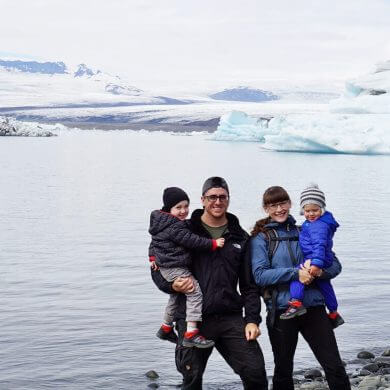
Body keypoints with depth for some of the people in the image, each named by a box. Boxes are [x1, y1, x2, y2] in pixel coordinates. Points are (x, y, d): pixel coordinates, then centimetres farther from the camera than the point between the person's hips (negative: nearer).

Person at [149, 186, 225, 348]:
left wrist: (153, 257, 25)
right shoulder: (175, 227, -19)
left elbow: (154, 241, 22)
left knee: (176, 295, 27)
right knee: (195, 292, -17)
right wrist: (213, 243, -17)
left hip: (165, 266, 11)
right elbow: (191, 240, -22)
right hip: (174, 267, -11)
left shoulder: (162, 223, 13)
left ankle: (166, 328, 44)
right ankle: (191, 333, -23)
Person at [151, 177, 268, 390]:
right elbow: (158, 268, 7)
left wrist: (252, 320, 2)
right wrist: (171, 285, -13)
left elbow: (249, 285, 12)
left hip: (231, 318, 2)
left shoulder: (240, 238, 12)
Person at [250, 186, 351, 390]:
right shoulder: (261, 237, 2)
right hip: (281, 310, -2)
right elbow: (260, 275, -11)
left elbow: (335, 264, 10)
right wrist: (295, 274, -18)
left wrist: (320, 271, -12)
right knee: (283, 370, 12)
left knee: (335, 367, -3)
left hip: (313, 306, 2)